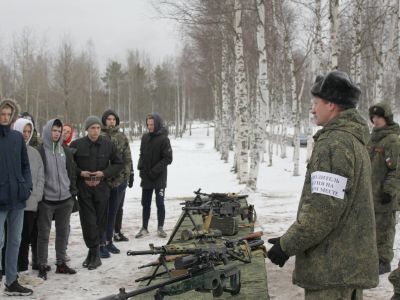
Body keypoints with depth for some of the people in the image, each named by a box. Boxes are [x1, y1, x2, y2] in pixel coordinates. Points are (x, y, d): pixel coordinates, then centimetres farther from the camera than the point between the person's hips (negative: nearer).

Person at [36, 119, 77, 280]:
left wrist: (73, 192, 10)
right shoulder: (40, 152, -6)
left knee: (62, 232, 12)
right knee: (44, 233, 1)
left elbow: (72, 173, 15)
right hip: (47, 200, -5)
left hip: (65, 200, 5)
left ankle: (61, 263, 22)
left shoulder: (65, 152, 10)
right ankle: (42, 265, 9)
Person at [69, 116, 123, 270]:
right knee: (88, 221, -6)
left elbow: (118, 164, 9)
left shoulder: (108, 145, 2)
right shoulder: (76, 145, -2)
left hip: (102, 188, 1)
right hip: (83, 189, -1)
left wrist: (104, 173, -6)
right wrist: (80, 173, -10)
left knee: (100, 221, 4)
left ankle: (93, 252, 16)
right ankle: (95, 254, 0)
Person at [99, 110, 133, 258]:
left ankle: (109, 241, 24)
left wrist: (130, 174, 12)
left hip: (119, 180, 5)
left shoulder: (122, 138, 9)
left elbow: (127, 158, 14)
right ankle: (101, 244, 5)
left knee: (113, 212, 13)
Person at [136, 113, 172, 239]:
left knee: (160, 203, 0)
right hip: (146, 177, 5)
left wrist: (155, 171, -16)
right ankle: (144, 228, 18)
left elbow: (168, 159, -12)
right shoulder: (145, 137, 6)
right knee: (145, 203, 10)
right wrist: (141, 168, -1)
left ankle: (160, 228, 12)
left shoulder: (163, 139, -11)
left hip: (159, 178, -5)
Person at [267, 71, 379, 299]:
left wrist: (288, 245, -13)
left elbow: (323, 209, -23)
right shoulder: (355, 140, 15)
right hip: (352, 263, 10)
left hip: (332, 268, -10)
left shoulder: (334, 143, -17)